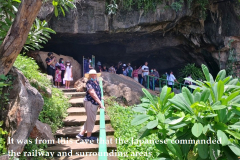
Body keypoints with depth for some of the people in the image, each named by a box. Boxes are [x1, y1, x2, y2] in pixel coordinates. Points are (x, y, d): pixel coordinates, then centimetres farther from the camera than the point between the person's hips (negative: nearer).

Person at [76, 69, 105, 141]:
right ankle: (89, 136, 12)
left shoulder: (97, 82, 14)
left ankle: (81, 134, 22)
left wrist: (100, 98, 15)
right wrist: (100, 103, -20)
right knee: (91, 120, -2)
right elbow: (93, 94, -19)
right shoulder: (89, 83, -12)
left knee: (90, 120, 15)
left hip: (95, 103, 9)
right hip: (90, 103, -9)